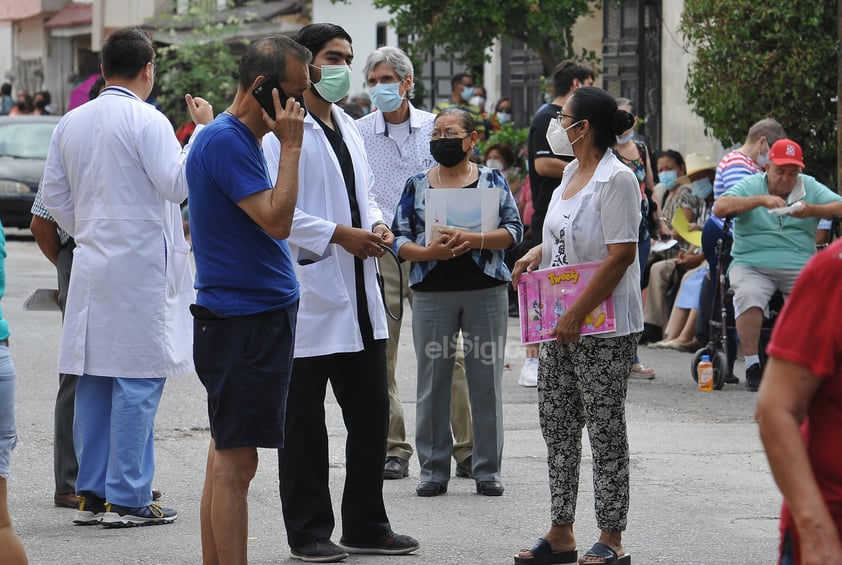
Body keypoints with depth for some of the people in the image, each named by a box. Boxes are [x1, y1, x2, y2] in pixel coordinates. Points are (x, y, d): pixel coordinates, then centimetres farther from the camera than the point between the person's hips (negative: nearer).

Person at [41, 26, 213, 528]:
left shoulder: (71, 123, 10)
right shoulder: (147, 121, -11)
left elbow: (55, 197, 13)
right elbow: (178, 185, -14)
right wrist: (205, 130, -6)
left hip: (92, 265, 7)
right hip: (141, 266, -7)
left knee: (94, 381, 9)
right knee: (138, 382, -5)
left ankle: (92, 494, 12)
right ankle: (128, 499, -5)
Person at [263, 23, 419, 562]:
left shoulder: (350, 128, 17)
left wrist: (377, 224, 4)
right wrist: (338, 235, -18)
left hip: (359, 298, 8)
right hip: (308, 298, -8)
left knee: (372, 414, 10)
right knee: (304, 424, 1)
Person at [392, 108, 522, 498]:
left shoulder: (493, 181, 7)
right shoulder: (417, 186, 9)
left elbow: (514, 231, -1)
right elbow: (399, 238, 5)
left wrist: (473, 239, -17)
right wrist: (428, 252, -15)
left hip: (486, 291, -1)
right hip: (432, 293, 1)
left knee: (486, 381, 2)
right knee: (432, 383, 2)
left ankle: (487, 470, 9)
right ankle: (433, 470, 9)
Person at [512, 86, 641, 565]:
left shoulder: (617, 179, -15)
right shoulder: (572, 173, 13)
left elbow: (621, 255, -20)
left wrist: (577, 315, -22)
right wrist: (538, 253, 7)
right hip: (561, 325, 9)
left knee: (605, 428, -3)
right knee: (557, 424, 10)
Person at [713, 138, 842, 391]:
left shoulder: (810, 187, 13)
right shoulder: (750, 186, 9)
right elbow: (720, 207, -9)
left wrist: (812, 211, -19)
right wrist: (761, 200, -17)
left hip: (799, 265, 1)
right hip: (752, 264, -1)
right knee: (747, 295, -32)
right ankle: (752, 366, -24)